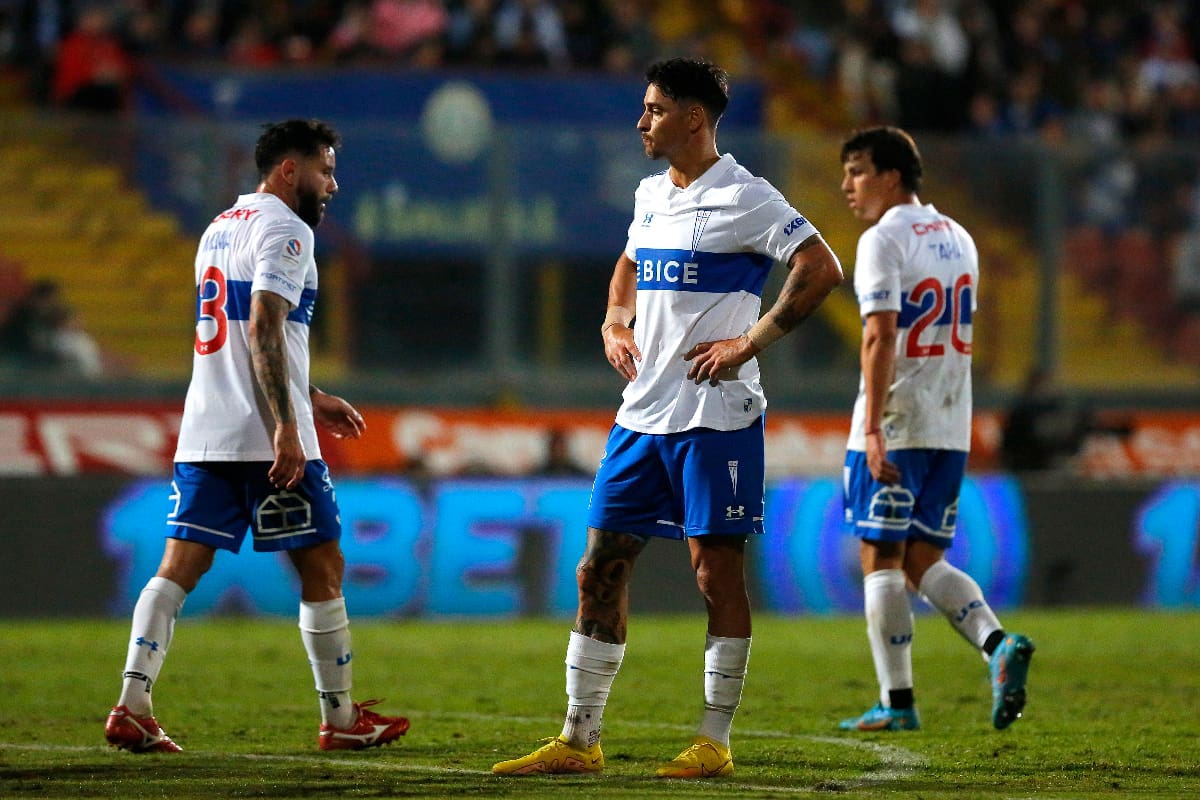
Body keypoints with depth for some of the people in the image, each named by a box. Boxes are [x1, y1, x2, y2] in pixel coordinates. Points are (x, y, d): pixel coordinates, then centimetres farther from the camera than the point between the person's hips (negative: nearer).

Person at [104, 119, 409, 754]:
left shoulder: (220, 228, 22)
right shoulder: (284, 230, -7)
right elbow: (264, 329, -19)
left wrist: (310, 398, 33)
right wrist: (286, 427, -23)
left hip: (202, 436, 8)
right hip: (267, 439, -8)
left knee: (180, 566, 3)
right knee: (322, 569, 3)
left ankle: (132, 707, -8)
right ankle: (341, 719, 8)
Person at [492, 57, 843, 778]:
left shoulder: (743, 198, -10)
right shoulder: (651, 195, 15)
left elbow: (822, 268, -17)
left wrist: (751, 343, -16)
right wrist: (615, 322, 14)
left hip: (715, 415, -8)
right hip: (643, 414, 8)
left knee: (718, 570, -1)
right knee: (602, 567, 6)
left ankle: (715, 744, 6)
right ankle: (580, 740, 11)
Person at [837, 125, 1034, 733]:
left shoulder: (883, 240, -10)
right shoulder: (957, 239, 15)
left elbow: (880, 338, -19)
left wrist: (873, 428, -23)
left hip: (894, 429, -7)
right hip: (950, 427, 7)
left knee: (881, 560, 1)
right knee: (924, 562, 11)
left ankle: (896, 702, 0)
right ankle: (998, 645, -12)